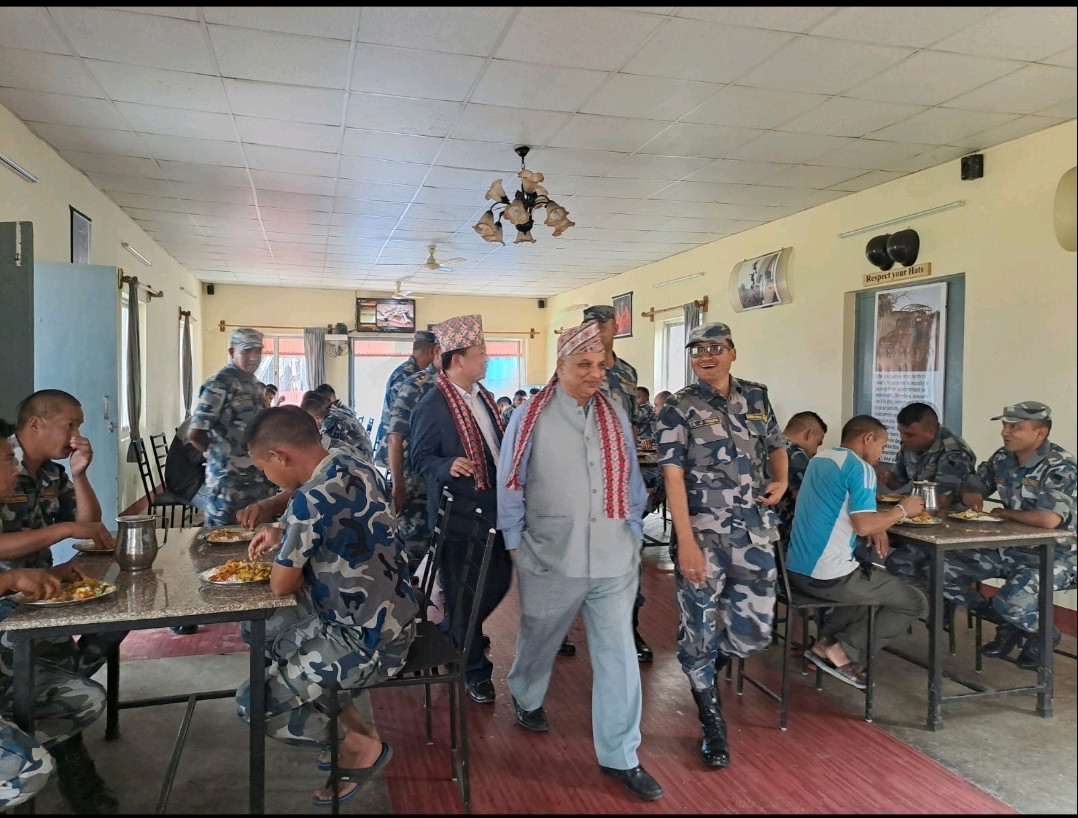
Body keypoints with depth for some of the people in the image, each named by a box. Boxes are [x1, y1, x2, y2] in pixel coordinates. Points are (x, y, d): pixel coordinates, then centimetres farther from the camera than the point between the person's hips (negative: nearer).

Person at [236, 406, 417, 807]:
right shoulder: (356, 468, -1)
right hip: (384, 617, 9)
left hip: (366, 642, -9)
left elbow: (281, 585, -13)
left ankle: (362, 749, 13)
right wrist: (286, 539, 8)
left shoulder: (312, 500, -27)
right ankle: (352, 729, 23)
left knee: (252, 703, -3)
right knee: (259, 633, 21)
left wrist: (286, 558, 8)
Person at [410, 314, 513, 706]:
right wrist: (450, 466, -32)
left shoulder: (484, 396, 10)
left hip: (494, 509, 8)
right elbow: (421, 459, -13)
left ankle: (453, 639, 41)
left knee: (499, 583, 16)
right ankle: (474, 672, 23)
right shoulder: (431, 406, -15)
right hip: (458, 514, -8)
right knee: (463, 597, 5)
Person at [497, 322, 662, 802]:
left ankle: (619, 756, 18)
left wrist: (632, 536, 10)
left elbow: (631, 483, 10)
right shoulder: (530, 419, -7)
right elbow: (510, 486, -3)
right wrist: (516, 546, -1)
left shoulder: (616, 419, 4)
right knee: (540, 639, 20)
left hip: (613, 561, 3)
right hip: (550, 559, -2)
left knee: (618, 654, 3)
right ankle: (525, 697, 51)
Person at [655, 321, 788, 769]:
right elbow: (673, 475, -12)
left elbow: (776, 446, 23)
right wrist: (686, 542, -19)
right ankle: (712, 722, 24)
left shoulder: (756, 396, 8)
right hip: (702, 535, -4)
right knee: (700, 629, 3)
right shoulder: (679, 407, -6)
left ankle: (703, 668, 39)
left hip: (754, 534, 4)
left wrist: (781, 480, 0)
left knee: (754, 630, 7)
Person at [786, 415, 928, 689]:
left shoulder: (819, 459, 15)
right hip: (829, 576, -8)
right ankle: (844, 651, 2)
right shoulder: (860, 468, -11)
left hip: (797, 570, 8)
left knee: (872, 579, 33)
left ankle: (826, 641, 18)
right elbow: (863, 525, -21)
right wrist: (902, 510, -4)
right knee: (915, 603, 9)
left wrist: (876, 526, 10)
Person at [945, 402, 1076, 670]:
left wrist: (1005, 513, -17)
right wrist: (970, 495, -11)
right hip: (1008, 549, 7)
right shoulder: (1002, 458, 1)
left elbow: (1049, 519, -35)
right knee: (943, 572, -5)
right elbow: (970, 486, 15)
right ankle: (1008, 624, 14)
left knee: (1010, 602, -32)